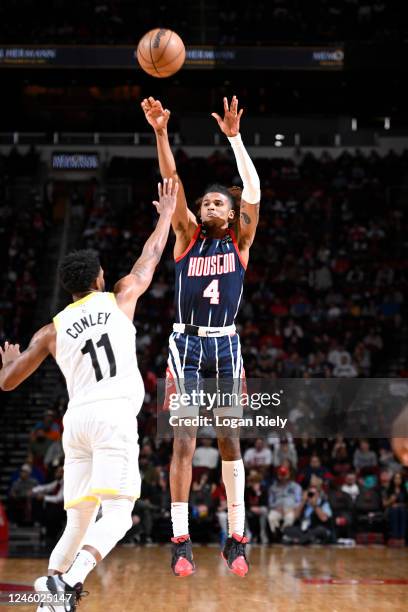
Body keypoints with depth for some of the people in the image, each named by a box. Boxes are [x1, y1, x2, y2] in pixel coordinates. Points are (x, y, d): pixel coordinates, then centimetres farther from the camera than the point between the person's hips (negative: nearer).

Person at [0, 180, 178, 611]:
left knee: (78, 520, 11)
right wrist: (166, 214, 38)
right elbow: (151, 257, 24)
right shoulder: (119, 300, 10)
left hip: (76, 418, 4)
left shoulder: (52, 330, 15)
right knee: (117, 514, -11)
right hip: (114, 414, -4)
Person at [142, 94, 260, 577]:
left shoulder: (240, 241, 5)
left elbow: (253, 189, -8)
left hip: (226, 344, 1)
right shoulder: (188, 236, 5)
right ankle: (181, 541, -4)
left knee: (230, 440, 4)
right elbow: (172, 183, -8)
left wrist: (234, 137, -16)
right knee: (184, 441, -5)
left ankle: (236, 538, 10)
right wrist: (160, 133, -20)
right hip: (187, 343, -1)